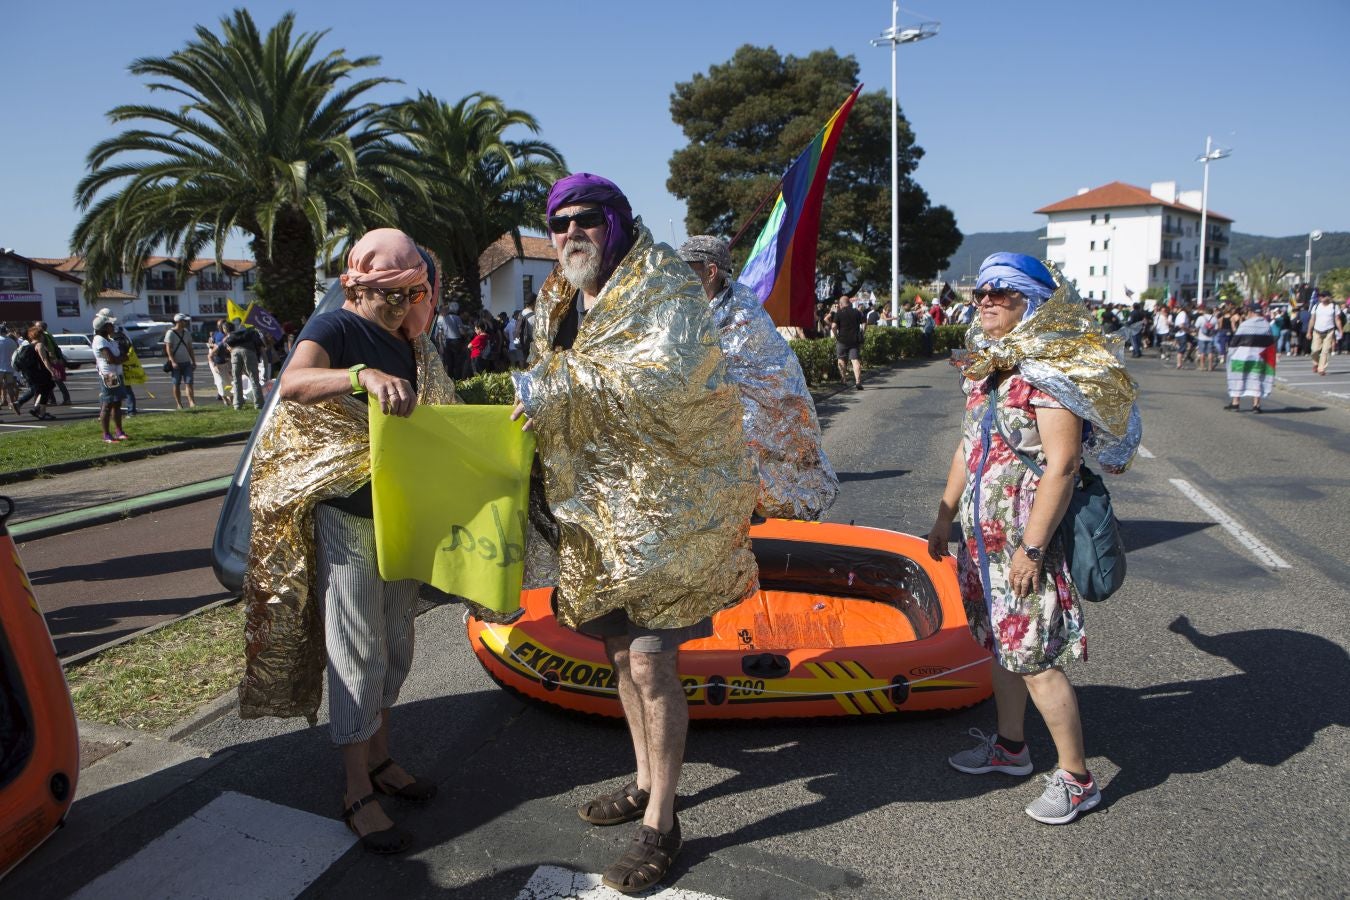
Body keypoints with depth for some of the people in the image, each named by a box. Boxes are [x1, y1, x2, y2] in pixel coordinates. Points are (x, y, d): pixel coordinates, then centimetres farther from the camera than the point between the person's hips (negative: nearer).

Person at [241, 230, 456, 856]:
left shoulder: (415, 345, 11)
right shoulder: (335, 328, -10)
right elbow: (292, 384, -31)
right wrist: (364, 375, -48)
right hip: (345, 516, -7)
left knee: (395, 645, 16)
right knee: (357, 652, 0)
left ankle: (380, 758, 34)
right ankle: (357, 792, 14)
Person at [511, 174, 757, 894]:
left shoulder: (664, 289, -9)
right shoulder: (559, 305, 14)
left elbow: (664, 373, -27)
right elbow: (552, 396, 23)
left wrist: (558, 386, -26)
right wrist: (532, 401, 1)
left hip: (661, 504, -8)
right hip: (594, 506, 8)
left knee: (651, 665, -4)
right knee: (622, 653, 17)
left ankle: (660, 822, 13)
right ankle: (646, 782, 37)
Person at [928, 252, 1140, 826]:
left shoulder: (1049, 371, -16)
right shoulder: (986, 367, 11)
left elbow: (1062, 464, -21)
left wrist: (1032, 547, -22)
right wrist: (944, 516, 17)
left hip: (1026, 538, -9)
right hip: (983, 536, 9)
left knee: (1035, 657, -3)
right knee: (1000, 644, 19)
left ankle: (1076, 778, 13)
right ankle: (1010, 745, 36)